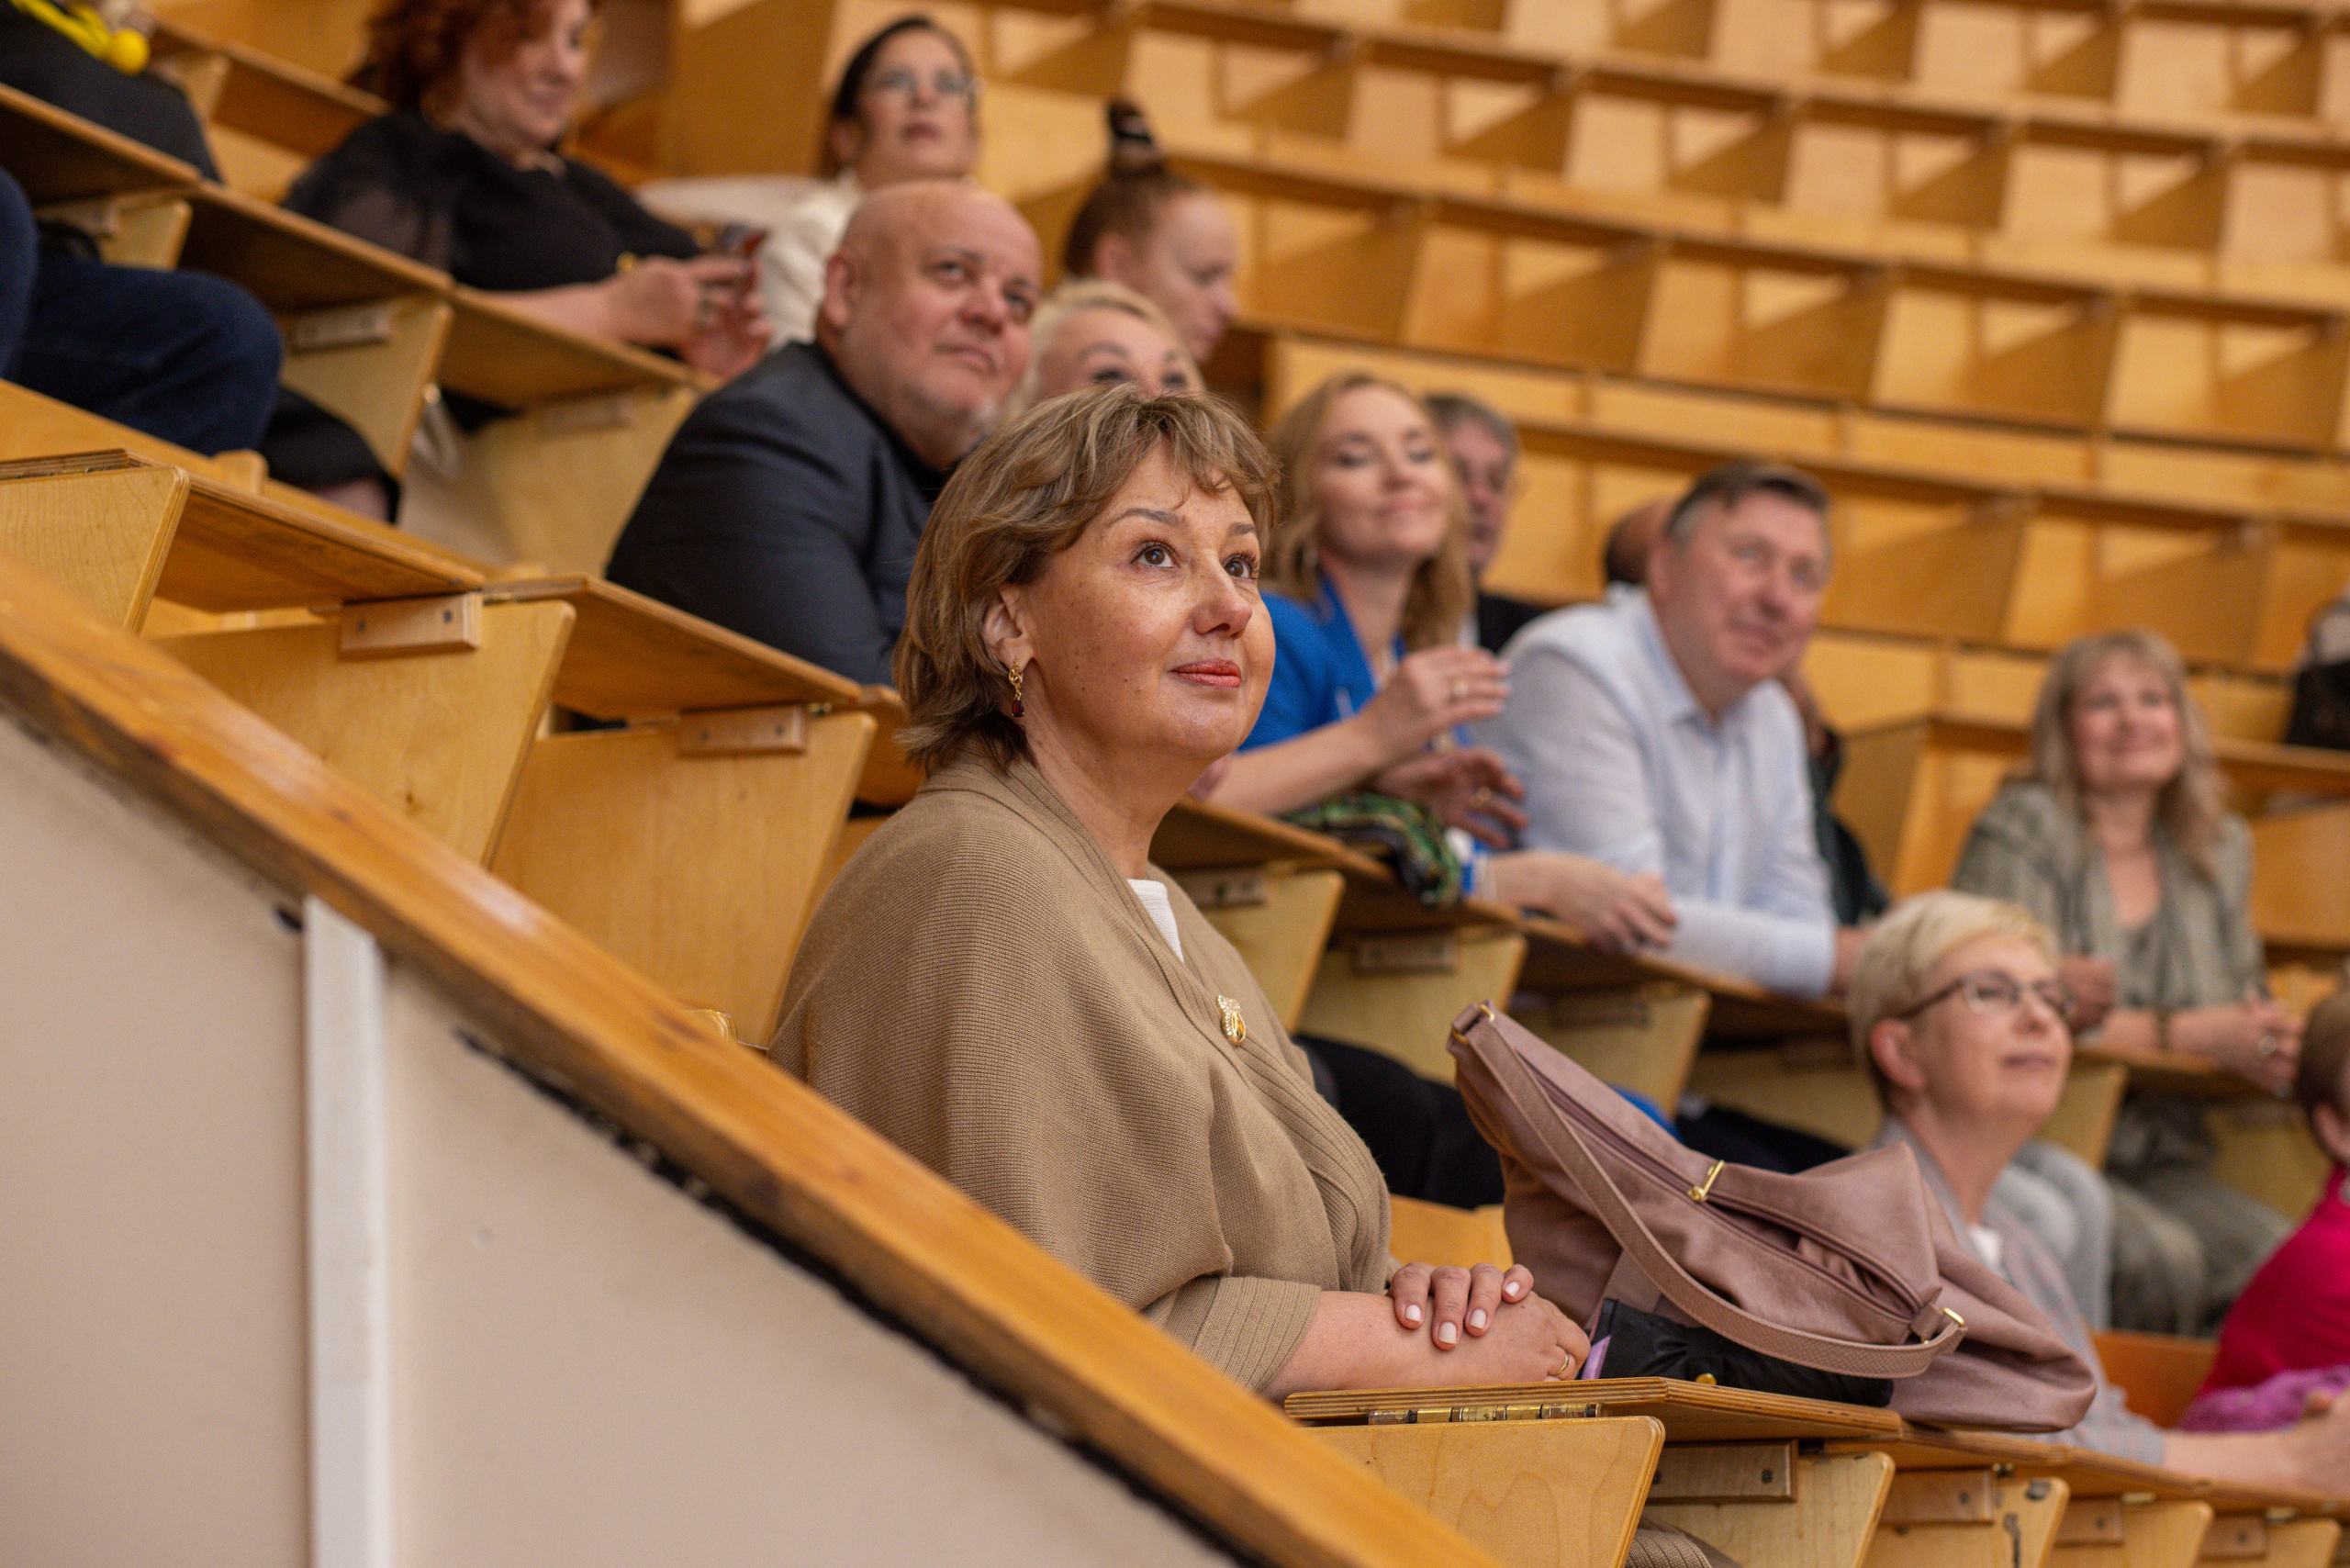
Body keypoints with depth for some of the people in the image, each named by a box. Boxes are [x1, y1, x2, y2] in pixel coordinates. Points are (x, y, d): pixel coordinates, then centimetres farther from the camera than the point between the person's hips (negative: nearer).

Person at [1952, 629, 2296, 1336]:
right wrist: (2185, 1034, -17)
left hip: (2158, 1159, 5)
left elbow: (2247, 1006, 21)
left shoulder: (2222, 849, 17)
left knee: (2276, 1257, -25)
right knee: (2159, 1259, -33)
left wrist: (2273, 1041, -5)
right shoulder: (2022, 829, -2)